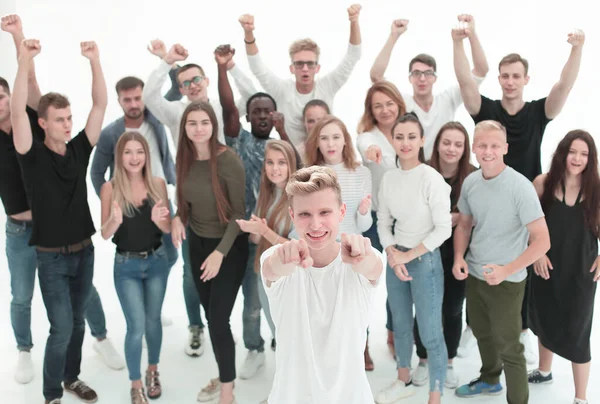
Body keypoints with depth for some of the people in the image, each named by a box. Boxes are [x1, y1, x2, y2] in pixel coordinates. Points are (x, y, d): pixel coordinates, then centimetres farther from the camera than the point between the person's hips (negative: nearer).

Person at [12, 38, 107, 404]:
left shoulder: (79, 150, -1)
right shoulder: (33, 155, -10)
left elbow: (101, 105, -8)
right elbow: (17, 114, -25)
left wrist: (95, 61, -20)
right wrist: (25, 63, -35)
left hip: (84, 252, 4)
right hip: (52, 258, -4)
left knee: (78, 323, 17)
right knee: (61, 329, -3)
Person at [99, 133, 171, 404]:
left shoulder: (158, 184, -5)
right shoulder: (110, 188, -10)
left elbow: (168, 228, -2)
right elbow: (105, 234, -10)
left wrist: (158, 218, -24)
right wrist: (115, 220, -31)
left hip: (157, 261, 2)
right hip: (126, 266, -2)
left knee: (153, 321, 14)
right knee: (136, 326, -4)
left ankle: (153, 371, 36)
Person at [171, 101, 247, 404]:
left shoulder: (228, 160, -20)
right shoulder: (184, 159, -2)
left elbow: (239, 211, -17)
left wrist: (220, 252, -23)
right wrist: (178, 218, -11)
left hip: (229, 245, -6)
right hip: (197, 243, 6)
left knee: (219, 319, -6)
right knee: (210, 314, 15)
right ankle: (224, 375, 35)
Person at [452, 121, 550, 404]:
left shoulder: (520, 187, -21)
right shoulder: (470, 182, -3)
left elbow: (542, 240, -21)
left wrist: (506, 270, -27)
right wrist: (458, 258, -5)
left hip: (506, 281, -6)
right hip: (474, 274, 6)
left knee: (508, 346, 6)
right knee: (482, 332, 25)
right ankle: (489, 380, 49)